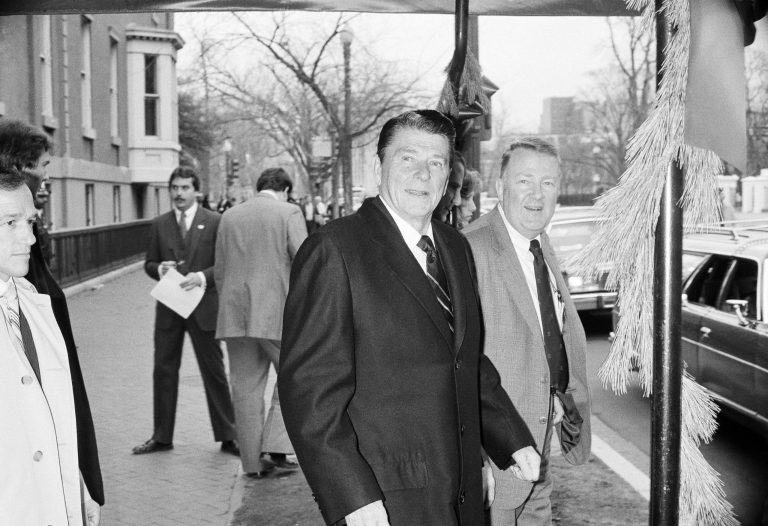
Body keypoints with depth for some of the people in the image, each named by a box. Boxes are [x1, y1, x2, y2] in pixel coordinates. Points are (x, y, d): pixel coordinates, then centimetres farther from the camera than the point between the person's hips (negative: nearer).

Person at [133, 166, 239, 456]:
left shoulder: (215, 222, -1)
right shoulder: (159, 224, 9)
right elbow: (149, 263, 14)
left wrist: (202, 276, -20)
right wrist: (159, 269, -9)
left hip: (203, 306, -3)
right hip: (168, 307, 3)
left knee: (214, 372, 3)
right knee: (163, 371, 8)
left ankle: (228, 436, 12)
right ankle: (161, 437, 19)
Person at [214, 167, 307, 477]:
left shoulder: (229, 217, 13)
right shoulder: (289, 213, -2)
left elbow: (219, 271, 15)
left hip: (234, 315, 5)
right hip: (276, 313, -4)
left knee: (245, 389, 8)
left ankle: (253, 463, 12)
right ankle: (276, 449, -1)